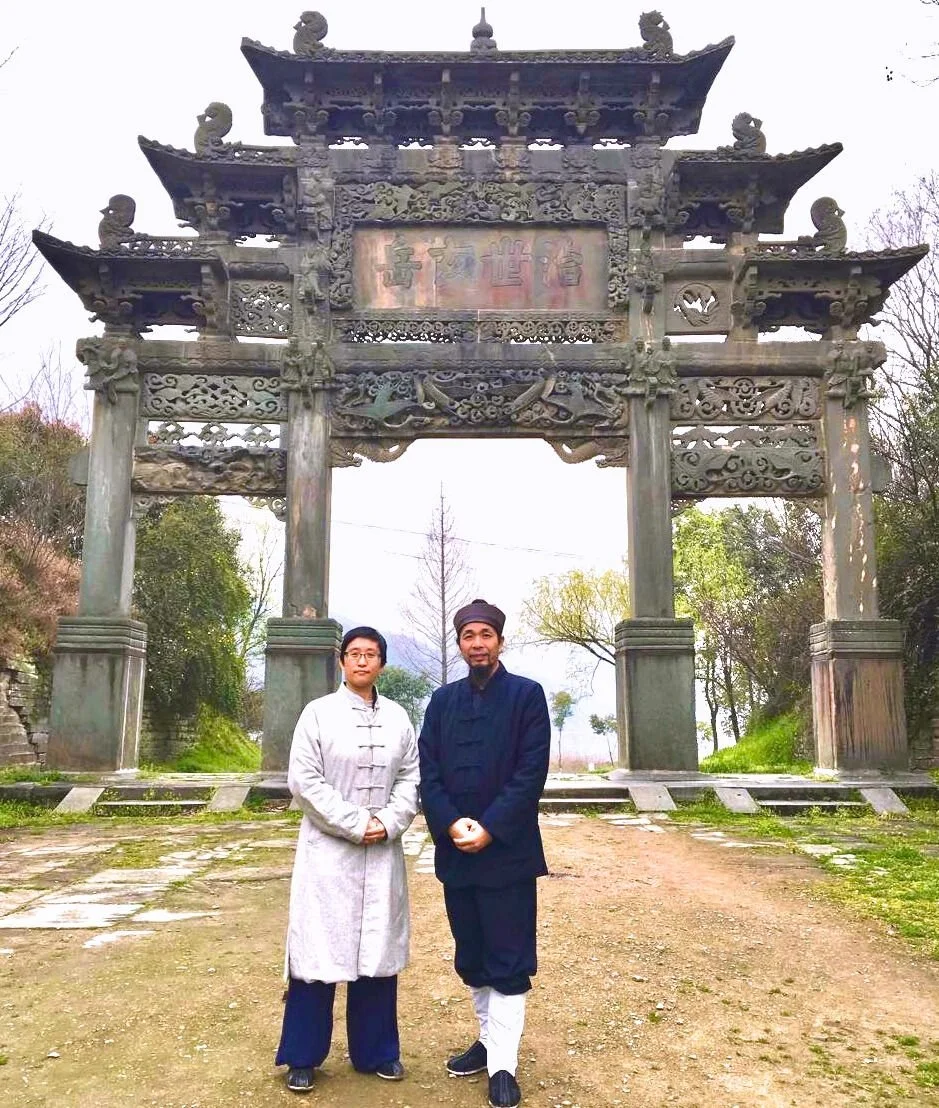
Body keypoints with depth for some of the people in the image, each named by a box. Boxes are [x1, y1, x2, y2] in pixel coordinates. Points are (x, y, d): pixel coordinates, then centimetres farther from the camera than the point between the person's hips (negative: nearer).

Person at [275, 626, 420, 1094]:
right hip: (329, 849, -3)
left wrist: (389, 823, -11)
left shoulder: (398, 717, 5)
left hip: (383, 852, 3)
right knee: (319, 948, 2)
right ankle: (302, 1057, 18)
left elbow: (411, 777, 5)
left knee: (378, 949, 10)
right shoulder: (319, 712, -4)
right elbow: (304, 780, -9)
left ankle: (375, 1050, 25)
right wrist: (355, 824, -13)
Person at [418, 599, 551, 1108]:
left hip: (507, 851, -4)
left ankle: (503, 1066, 12)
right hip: (455, 852, 4)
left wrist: (489, 828, -17)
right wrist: (451, 823, -13)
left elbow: (532, 771, -11)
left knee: (508, 963, 2)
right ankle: (489, 1040, 33)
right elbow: (428, 773, 3)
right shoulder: (443, 700, 8)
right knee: (472, 959, 16)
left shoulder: (527, 695, -4)